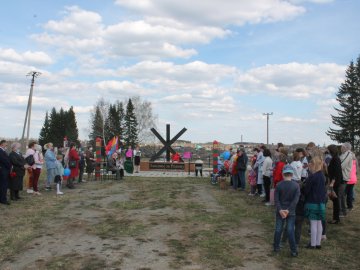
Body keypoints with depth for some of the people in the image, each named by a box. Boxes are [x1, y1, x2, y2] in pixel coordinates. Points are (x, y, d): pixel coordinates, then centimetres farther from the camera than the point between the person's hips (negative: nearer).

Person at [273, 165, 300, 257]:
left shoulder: (279, 185, -7)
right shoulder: (296, 185, -8)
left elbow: (276, 199, -11)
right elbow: (296, 200, -13)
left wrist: (280, 210, -12)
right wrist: (288, 210, -14)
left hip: (280, 211, 1)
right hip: (291, 212, -1)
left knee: (278, 229, 11)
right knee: (290, 230, 3)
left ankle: (276, 247, 22)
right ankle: (294, 250, 6)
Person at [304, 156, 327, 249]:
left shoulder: (312, 177, -19)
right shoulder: (323, 176, 6)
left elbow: (306, 190, -14)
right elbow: (324, 189, 14)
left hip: (312, 202, -7)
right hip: (321, 202, 7)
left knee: (313, 224, 0)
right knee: (319, 223, 13)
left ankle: (313, 244, 8)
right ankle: (318, 243, 21)